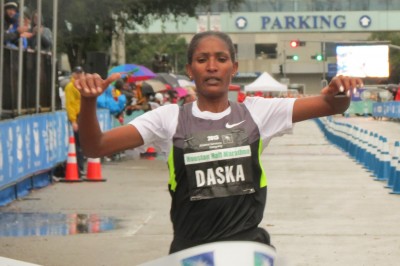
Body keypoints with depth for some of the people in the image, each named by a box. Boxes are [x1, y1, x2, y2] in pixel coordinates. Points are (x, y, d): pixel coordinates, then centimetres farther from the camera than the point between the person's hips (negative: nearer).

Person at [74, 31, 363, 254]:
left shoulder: (256, 112, 4)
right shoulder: (170, 119, 2)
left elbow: (331, 106, -2)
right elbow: (96, 147, -4)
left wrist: (340, 94, -24)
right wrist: (89, 102, -22)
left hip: (249, 247, 1)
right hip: (190, 252, 0)